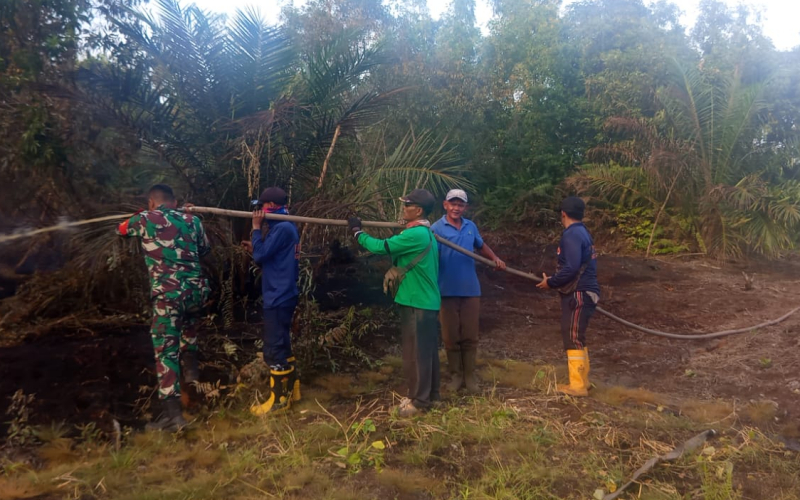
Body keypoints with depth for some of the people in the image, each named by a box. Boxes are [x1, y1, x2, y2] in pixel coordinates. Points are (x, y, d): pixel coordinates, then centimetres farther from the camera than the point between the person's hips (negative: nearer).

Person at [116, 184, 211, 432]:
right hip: (197, 290, 4)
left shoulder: (145, 219, 4)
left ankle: (173, 414, -6)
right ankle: (191, 367, 36)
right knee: (189, 323, 37)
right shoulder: (192, 220, 11)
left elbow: (121, 229, 25)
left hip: (168, 295, -4)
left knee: (166, 352, -2)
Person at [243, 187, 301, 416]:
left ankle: (278, 399, 5)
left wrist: (256, 228, -9)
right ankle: (291, 389, 27)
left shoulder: (283, 228, -16)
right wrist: (254, 249, 5)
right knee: (281, 345, 18)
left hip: (278, 297, -10)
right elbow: (269, 260, 19)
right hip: (281, 295, 11)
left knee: (274, 350, -3)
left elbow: (261, 255, -19)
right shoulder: (283, 227, 15)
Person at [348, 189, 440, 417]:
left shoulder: (415, 235, -20)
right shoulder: (425, 233, 13)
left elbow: (381, 247, -17)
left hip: (417, 302, -10)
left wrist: (357, 231, -6)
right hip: (426, 301, 10)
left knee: (415, 352, -1)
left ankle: (419, 400, 9)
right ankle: (430, 394, 27)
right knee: (427, 350, 16)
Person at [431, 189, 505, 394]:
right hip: (447, 291, -3)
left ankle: (470, 376, 18)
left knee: (470, 336, 8)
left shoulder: (471, 226, 8)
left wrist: (495, 258, 10)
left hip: (470, 290, 3)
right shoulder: (436, 228, -7)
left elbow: (481, 246, 25)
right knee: (451, 336, 6)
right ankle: (456, 375, 19)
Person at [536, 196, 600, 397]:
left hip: (577, 294, -10)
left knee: (573, 339, -4)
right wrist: (556, 281, 17)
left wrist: (551, 282, -12)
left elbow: (571, 268, -26)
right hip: (584, 292, 10)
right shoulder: (583, 233, 15)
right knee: (578, 338, 16)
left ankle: (577, 386, 1)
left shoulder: (571, 235, -16)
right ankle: (582, 380, 23)